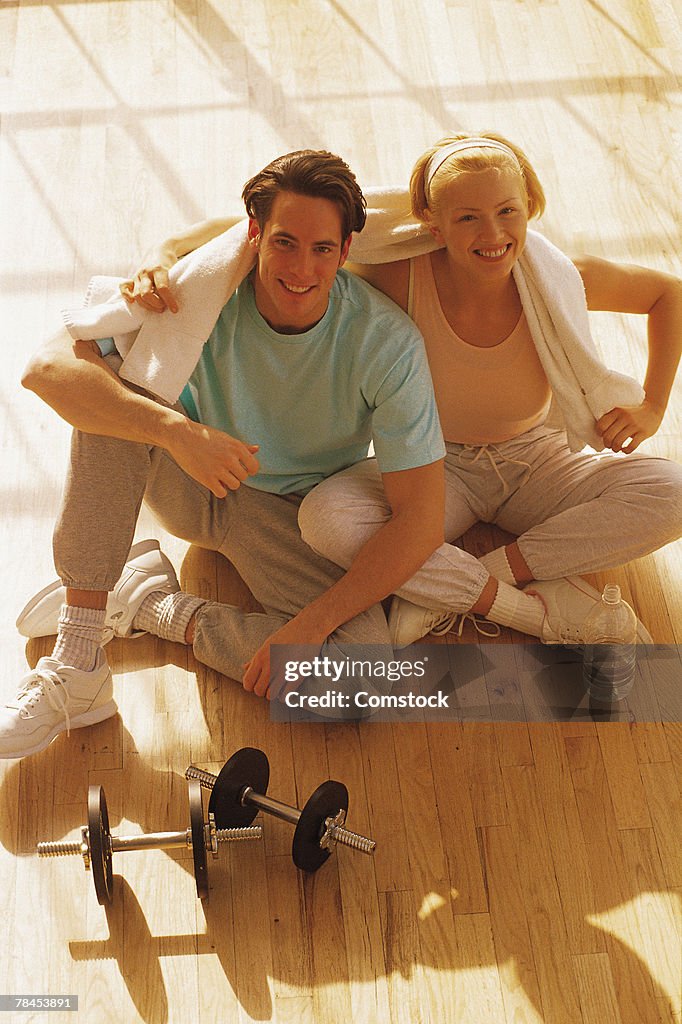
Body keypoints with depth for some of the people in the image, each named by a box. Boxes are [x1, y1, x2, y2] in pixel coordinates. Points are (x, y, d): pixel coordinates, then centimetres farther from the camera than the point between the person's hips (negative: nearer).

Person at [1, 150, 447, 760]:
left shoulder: (387, 341, -24)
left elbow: (421, 520, -24)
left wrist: (312, 623, -31)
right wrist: (178, 432, -47)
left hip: (293, 515, -1)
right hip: (191, 481, 1)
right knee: (111, 392, -30)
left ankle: (156, 603, -8)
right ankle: (77, 665, -29)